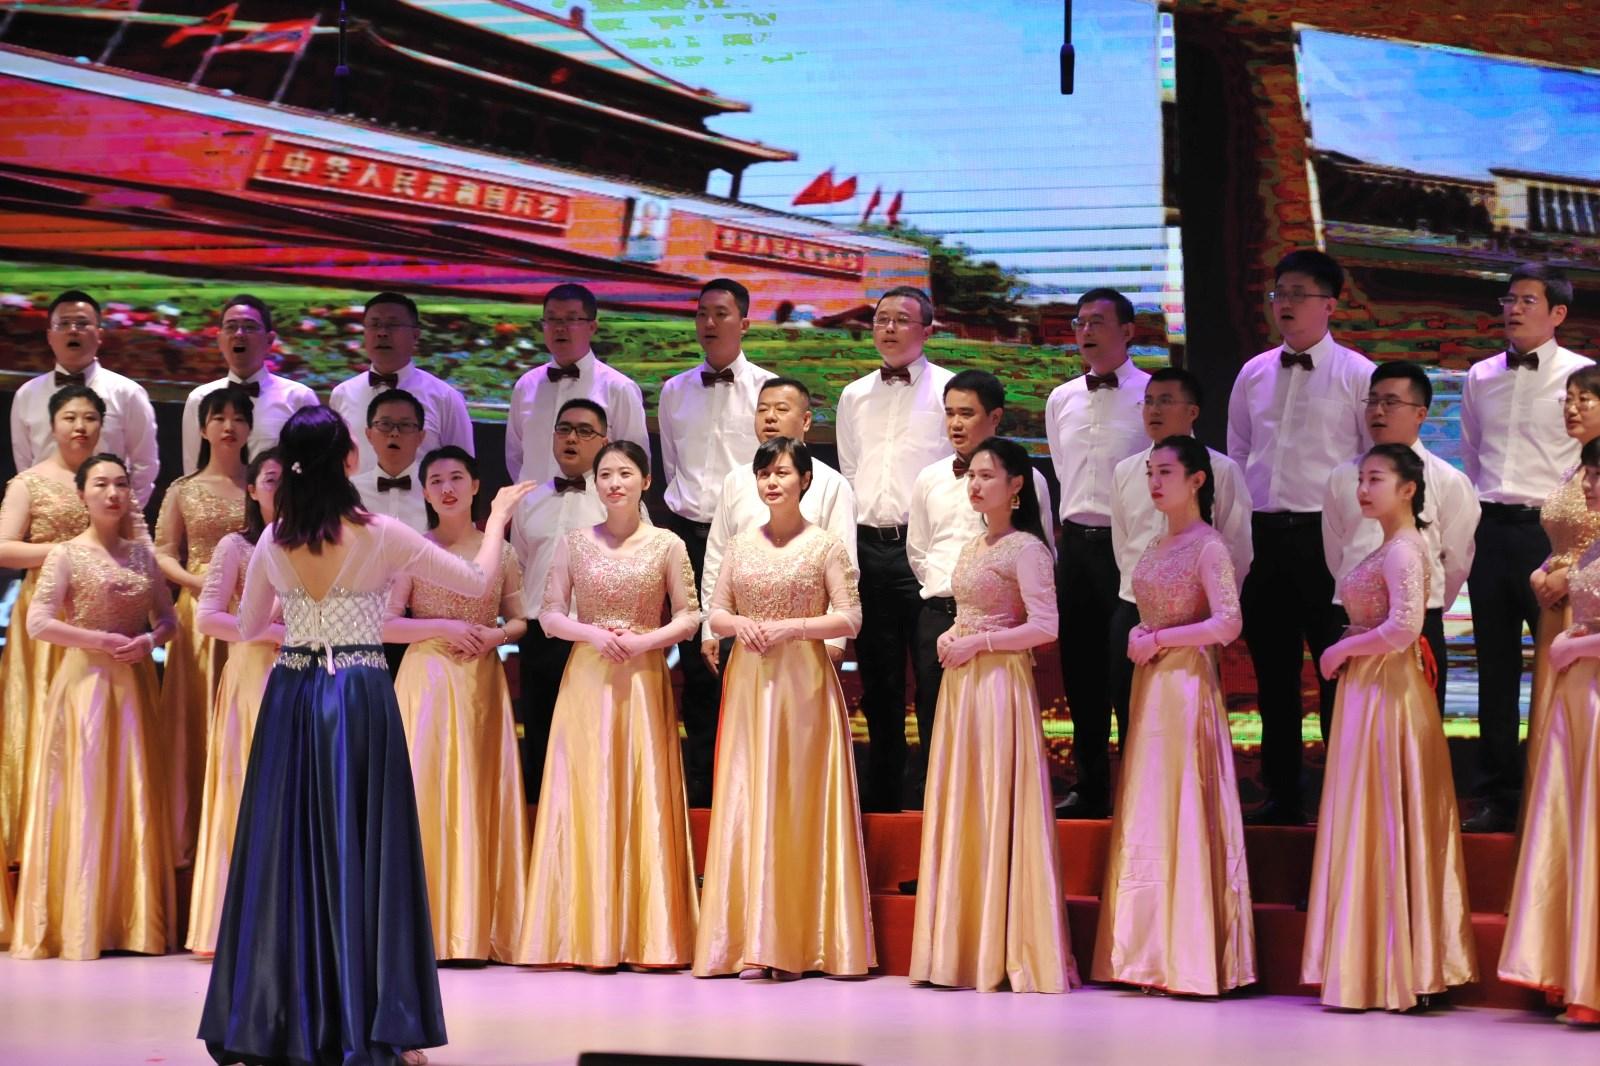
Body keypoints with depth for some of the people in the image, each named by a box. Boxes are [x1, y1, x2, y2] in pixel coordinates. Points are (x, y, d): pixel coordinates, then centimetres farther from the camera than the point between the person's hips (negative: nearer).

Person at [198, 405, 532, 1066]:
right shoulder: (381, 536, -9)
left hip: (290, 701, 3)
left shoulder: (274, 542, 1)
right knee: (365, 855, 2)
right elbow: (478, 581, 1)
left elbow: (248, 627, 16)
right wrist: (498, 515, 17)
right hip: (361, 699, -3)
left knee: (287, 855, 9)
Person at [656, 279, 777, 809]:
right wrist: (687, 506, 14)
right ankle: (701, 779, 11)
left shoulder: (767, 389, -2)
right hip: (689, 533, 4)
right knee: (695, 661, 5)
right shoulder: (674, 392, 11)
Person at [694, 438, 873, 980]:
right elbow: (716, 614, 15)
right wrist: (739, 624, -6)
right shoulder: (740, 545, 12)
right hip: (748, 681, 4)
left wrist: (793, 627, -14)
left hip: (802, 682, -4)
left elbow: (850, 619, -3)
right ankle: (753, 943, 2)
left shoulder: (825, 544, 0)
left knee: (797, 799, -4)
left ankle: (796, 943, 0)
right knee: (746, 799, 0)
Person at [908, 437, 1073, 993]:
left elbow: (1045, 626, -16)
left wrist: (978, 643, -14)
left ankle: (1004, 952, -1)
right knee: (958, 810, 7)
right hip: (960, 686, 8)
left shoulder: (1026, 549, -8)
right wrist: (948, 637, 5)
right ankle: (965, 948, 11)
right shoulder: (971, 547, 16)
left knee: (997, 811, -7)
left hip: (1000, 685, -8)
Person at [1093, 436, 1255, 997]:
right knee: (1145, 817, 7)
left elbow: (1228, 623, -18)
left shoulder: (1208, 546, -9)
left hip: (1186, 685, -8)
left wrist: (1159, 639, -13)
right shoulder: (1158, 546, 15)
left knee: (1179, 813, -6)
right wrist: (1137, 636, 4)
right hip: (1150, 685, 8)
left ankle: (1187, 956, 0)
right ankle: (1153, 954, 12)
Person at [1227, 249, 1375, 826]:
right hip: (1263, 535, 5)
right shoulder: (1253, 375, 12)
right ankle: (1281, 795, 18)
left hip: (1328, 537, -4)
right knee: (1273, 674, 10)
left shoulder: (1356, 375, -1)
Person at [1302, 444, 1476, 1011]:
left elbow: (1403, 626, -24)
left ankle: (1385, 973, 0)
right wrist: (1345, 653, 8)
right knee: (1372, 824, 10)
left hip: (1386, 693, -10)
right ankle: (1393, 968, 13)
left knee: (1380, 822, -5)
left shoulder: (1403, 549, -14)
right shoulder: (1390, 548, 15)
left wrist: (1343, 650, -14)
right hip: (1367, 690, 10)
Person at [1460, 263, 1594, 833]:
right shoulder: (1481, 378, 12)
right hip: (1491, 530, 5)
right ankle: (1498, 797, 16)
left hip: (1549, 529, -5)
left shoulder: (1581, 376, -3)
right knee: (1495, 669, 9)